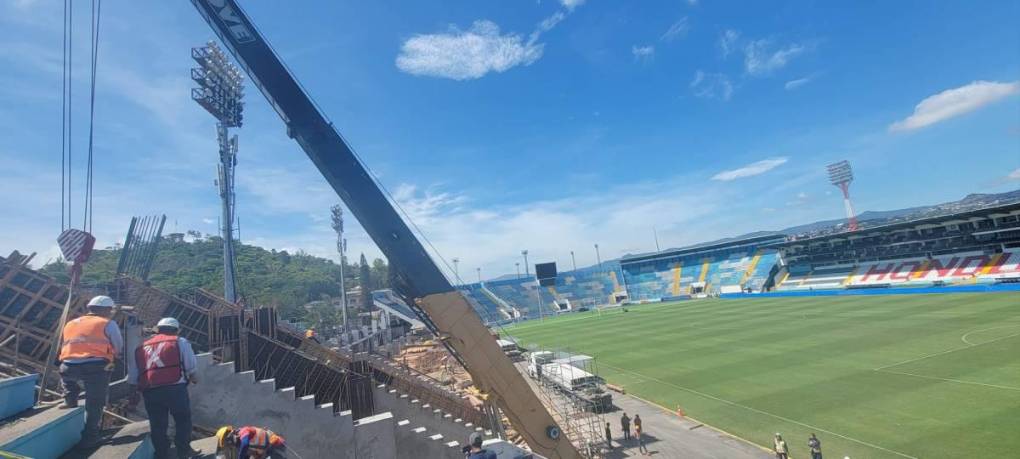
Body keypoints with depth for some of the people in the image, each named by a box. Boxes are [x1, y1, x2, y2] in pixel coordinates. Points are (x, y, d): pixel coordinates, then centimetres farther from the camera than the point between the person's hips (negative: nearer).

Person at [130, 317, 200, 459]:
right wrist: (192, 377, 20)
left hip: (149, 391, 4)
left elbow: (132, 378, 17)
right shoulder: (180, 341, 7)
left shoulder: (141, 348, 21)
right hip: (174, 387, -4)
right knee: (183, 419, 10)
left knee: (157, 424, 14)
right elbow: (191, 365, 2)